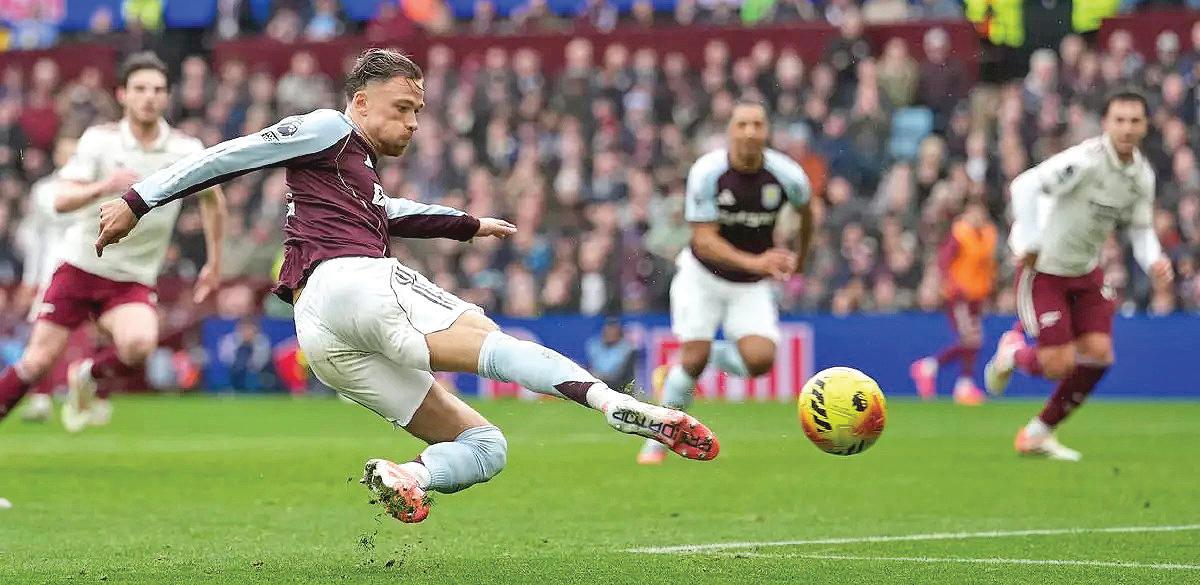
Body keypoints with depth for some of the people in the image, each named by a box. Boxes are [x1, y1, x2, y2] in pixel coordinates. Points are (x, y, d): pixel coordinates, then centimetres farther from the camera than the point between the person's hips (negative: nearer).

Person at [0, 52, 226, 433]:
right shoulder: (99, 140, -7)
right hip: (79, 268, -1)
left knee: (139, 345, -28)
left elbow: (212, 200, 16)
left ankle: (86, 378, 3)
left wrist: (214, 262, 16)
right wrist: (102, 187, -35)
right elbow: (61, 201, -16)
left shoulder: (186, 151, -3)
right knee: (37, 362, -6)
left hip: (133, 282, 1)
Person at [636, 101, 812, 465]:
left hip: (752, 285, 2)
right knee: (694, 357, -14)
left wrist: (801, 255, 26)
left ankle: (675, 374, 11)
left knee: (760, 359, -18)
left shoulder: (787, 176, -15)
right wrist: (753, 262, -40)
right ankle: (658, 439, 10)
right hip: (703, 274, -2)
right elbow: (704, 241, -25)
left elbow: (805, 209, 10)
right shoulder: (706, 172, -22)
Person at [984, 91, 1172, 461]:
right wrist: (1029, 245, -28)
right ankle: (1013, 351, 27)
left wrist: (1153, 261, -9)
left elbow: (1141, 229, 11)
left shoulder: (1142, 174, 0)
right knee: (1059, 366, -11)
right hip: (1045, 269, -7)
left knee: (1098, 354, -5)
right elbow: (1025, 186, -29)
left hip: (1086, 271, 7)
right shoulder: (1087, 160, -25)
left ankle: (1038, 434, 12)